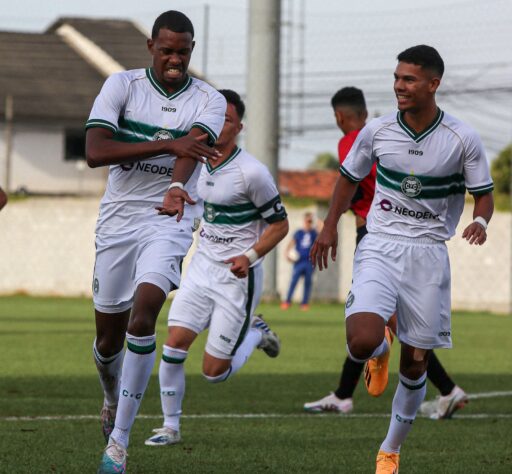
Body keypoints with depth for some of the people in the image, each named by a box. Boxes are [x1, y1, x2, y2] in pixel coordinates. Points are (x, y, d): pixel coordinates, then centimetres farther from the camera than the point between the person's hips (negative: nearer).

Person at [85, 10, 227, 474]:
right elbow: (95, 150, -16)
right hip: (118, 220, 2)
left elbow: (193, 149, -21)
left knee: (142, 316, -22)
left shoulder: (209, 101, -1)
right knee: (109, 336, 8)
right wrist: (167, 144, -22)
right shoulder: (122, 85, -2)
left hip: (170, 221, -2)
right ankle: (113, 399, 44)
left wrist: (176, 187, -43)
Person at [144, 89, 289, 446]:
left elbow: (280, 224, -10)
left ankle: (256, 334, 25)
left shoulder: (252, 173, -17)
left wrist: (249, 256, -22)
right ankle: (170, 426, 5)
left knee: (214, 372, -4)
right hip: (202, 267, 6)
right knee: (175, 344, -9)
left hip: (238, 276, -6)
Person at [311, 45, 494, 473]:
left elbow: (484, 194, 2)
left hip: (429, 253, 0)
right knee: (362, 343, -22)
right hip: (380, 247, 0)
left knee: (415, 364, 4)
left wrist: (480, 221, -19)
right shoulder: (377, 132, -2)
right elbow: (350, 177, 16)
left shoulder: (463, 140, -6)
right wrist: (330, 226, 14)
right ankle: (380, 351, 18)